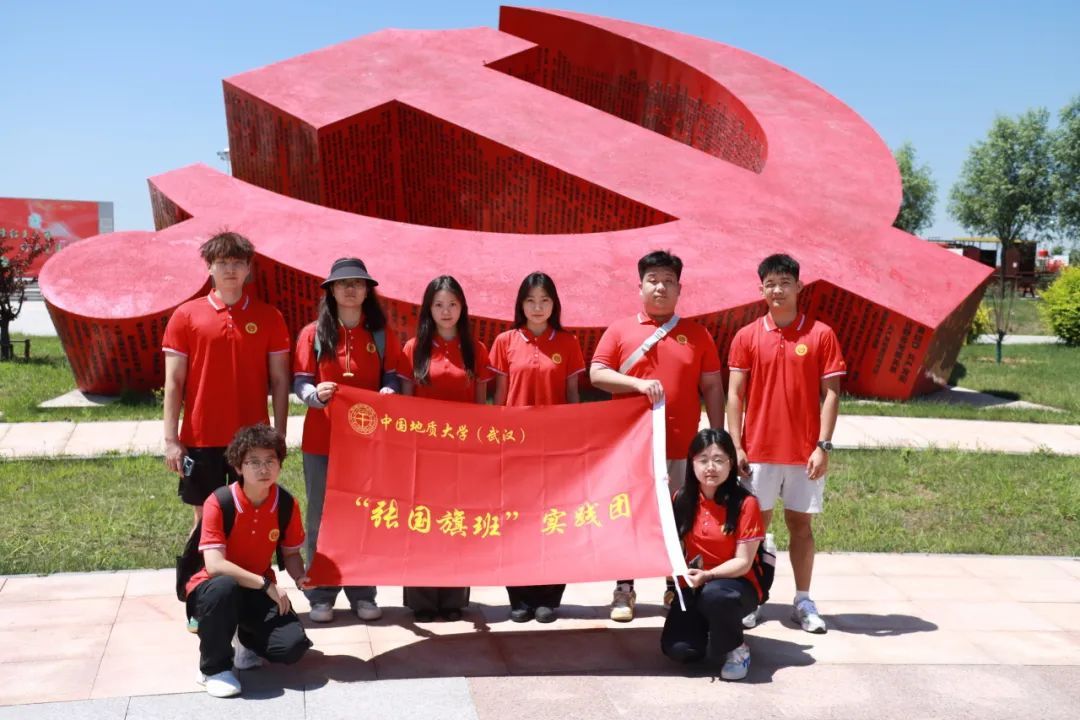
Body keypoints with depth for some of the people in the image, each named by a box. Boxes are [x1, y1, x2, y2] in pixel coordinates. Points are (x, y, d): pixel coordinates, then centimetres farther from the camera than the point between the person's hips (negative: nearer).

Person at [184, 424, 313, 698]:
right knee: (224, 587, -41)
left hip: (260, 591, 3)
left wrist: (300, 578, -17)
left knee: (293, 645, -21)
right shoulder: (219, 503, -21)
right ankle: (213, 668, -14)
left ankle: (250, 641, 17)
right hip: (212, 589, -3)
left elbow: (291, 553, 6)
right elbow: (214, 566, -29)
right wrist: (267, 585, -29)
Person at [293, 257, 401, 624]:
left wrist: (389, 393, -17)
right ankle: (321, 596, 14)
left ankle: (363, 594, 17)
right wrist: (316, 393, -22)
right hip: (322, 439, -1)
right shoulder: (313, 333, 1)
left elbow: (392, 379, 6)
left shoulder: (382, 335, 5)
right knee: (321, 517, 4)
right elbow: (299, 382, -1)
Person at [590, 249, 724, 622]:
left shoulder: (697, 334, 8)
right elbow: (596, 374, -2)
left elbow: (712, 388, 8)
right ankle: (624, 589, 15)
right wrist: (637, 383, -17)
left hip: (682, 447, 1)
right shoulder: (620, 330, 6)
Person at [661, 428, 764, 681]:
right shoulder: (682, 499, -1)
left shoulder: (745, 503, -14)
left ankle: (736, 649, -9)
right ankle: (713, 629, 17)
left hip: (736, 583, -4)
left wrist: (708, 575, -28)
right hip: (694, 585, 4)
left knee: (714, 594, -40)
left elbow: (743, 562, -15)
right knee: (677, 649, -19)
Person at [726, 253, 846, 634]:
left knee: (801, 523, 8)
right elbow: (735, 394, 2)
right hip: (758, 450, 1)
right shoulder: (747, 336, 2)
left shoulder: (821, 334, 0)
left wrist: (823, 445, -8)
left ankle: (803, 601, 17)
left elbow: (830, 393, -2)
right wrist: (736, 446, -5)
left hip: (805, 452, 0)